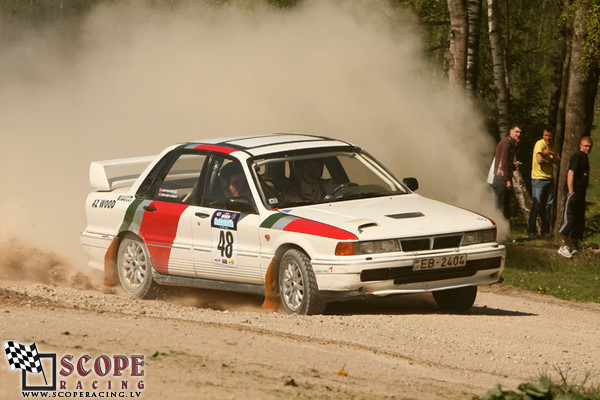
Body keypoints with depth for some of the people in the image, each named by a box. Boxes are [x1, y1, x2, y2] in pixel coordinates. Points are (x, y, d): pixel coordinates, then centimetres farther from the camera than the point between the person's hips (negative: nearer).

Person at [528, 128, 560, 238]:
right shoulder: (540, 144, -11)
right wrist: (550, 161, -5)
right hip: (538, 178, -6)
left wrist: (551, 153, -14)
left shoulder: (554, 146, 10)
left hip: (550, 178, 6)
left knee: (548, 206, 7)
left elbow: (558, 162, 3)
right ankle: (531, 231, 0)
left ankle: (545, 230, 15)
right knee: (536, 205, -7)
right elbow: (539, 160, -23)